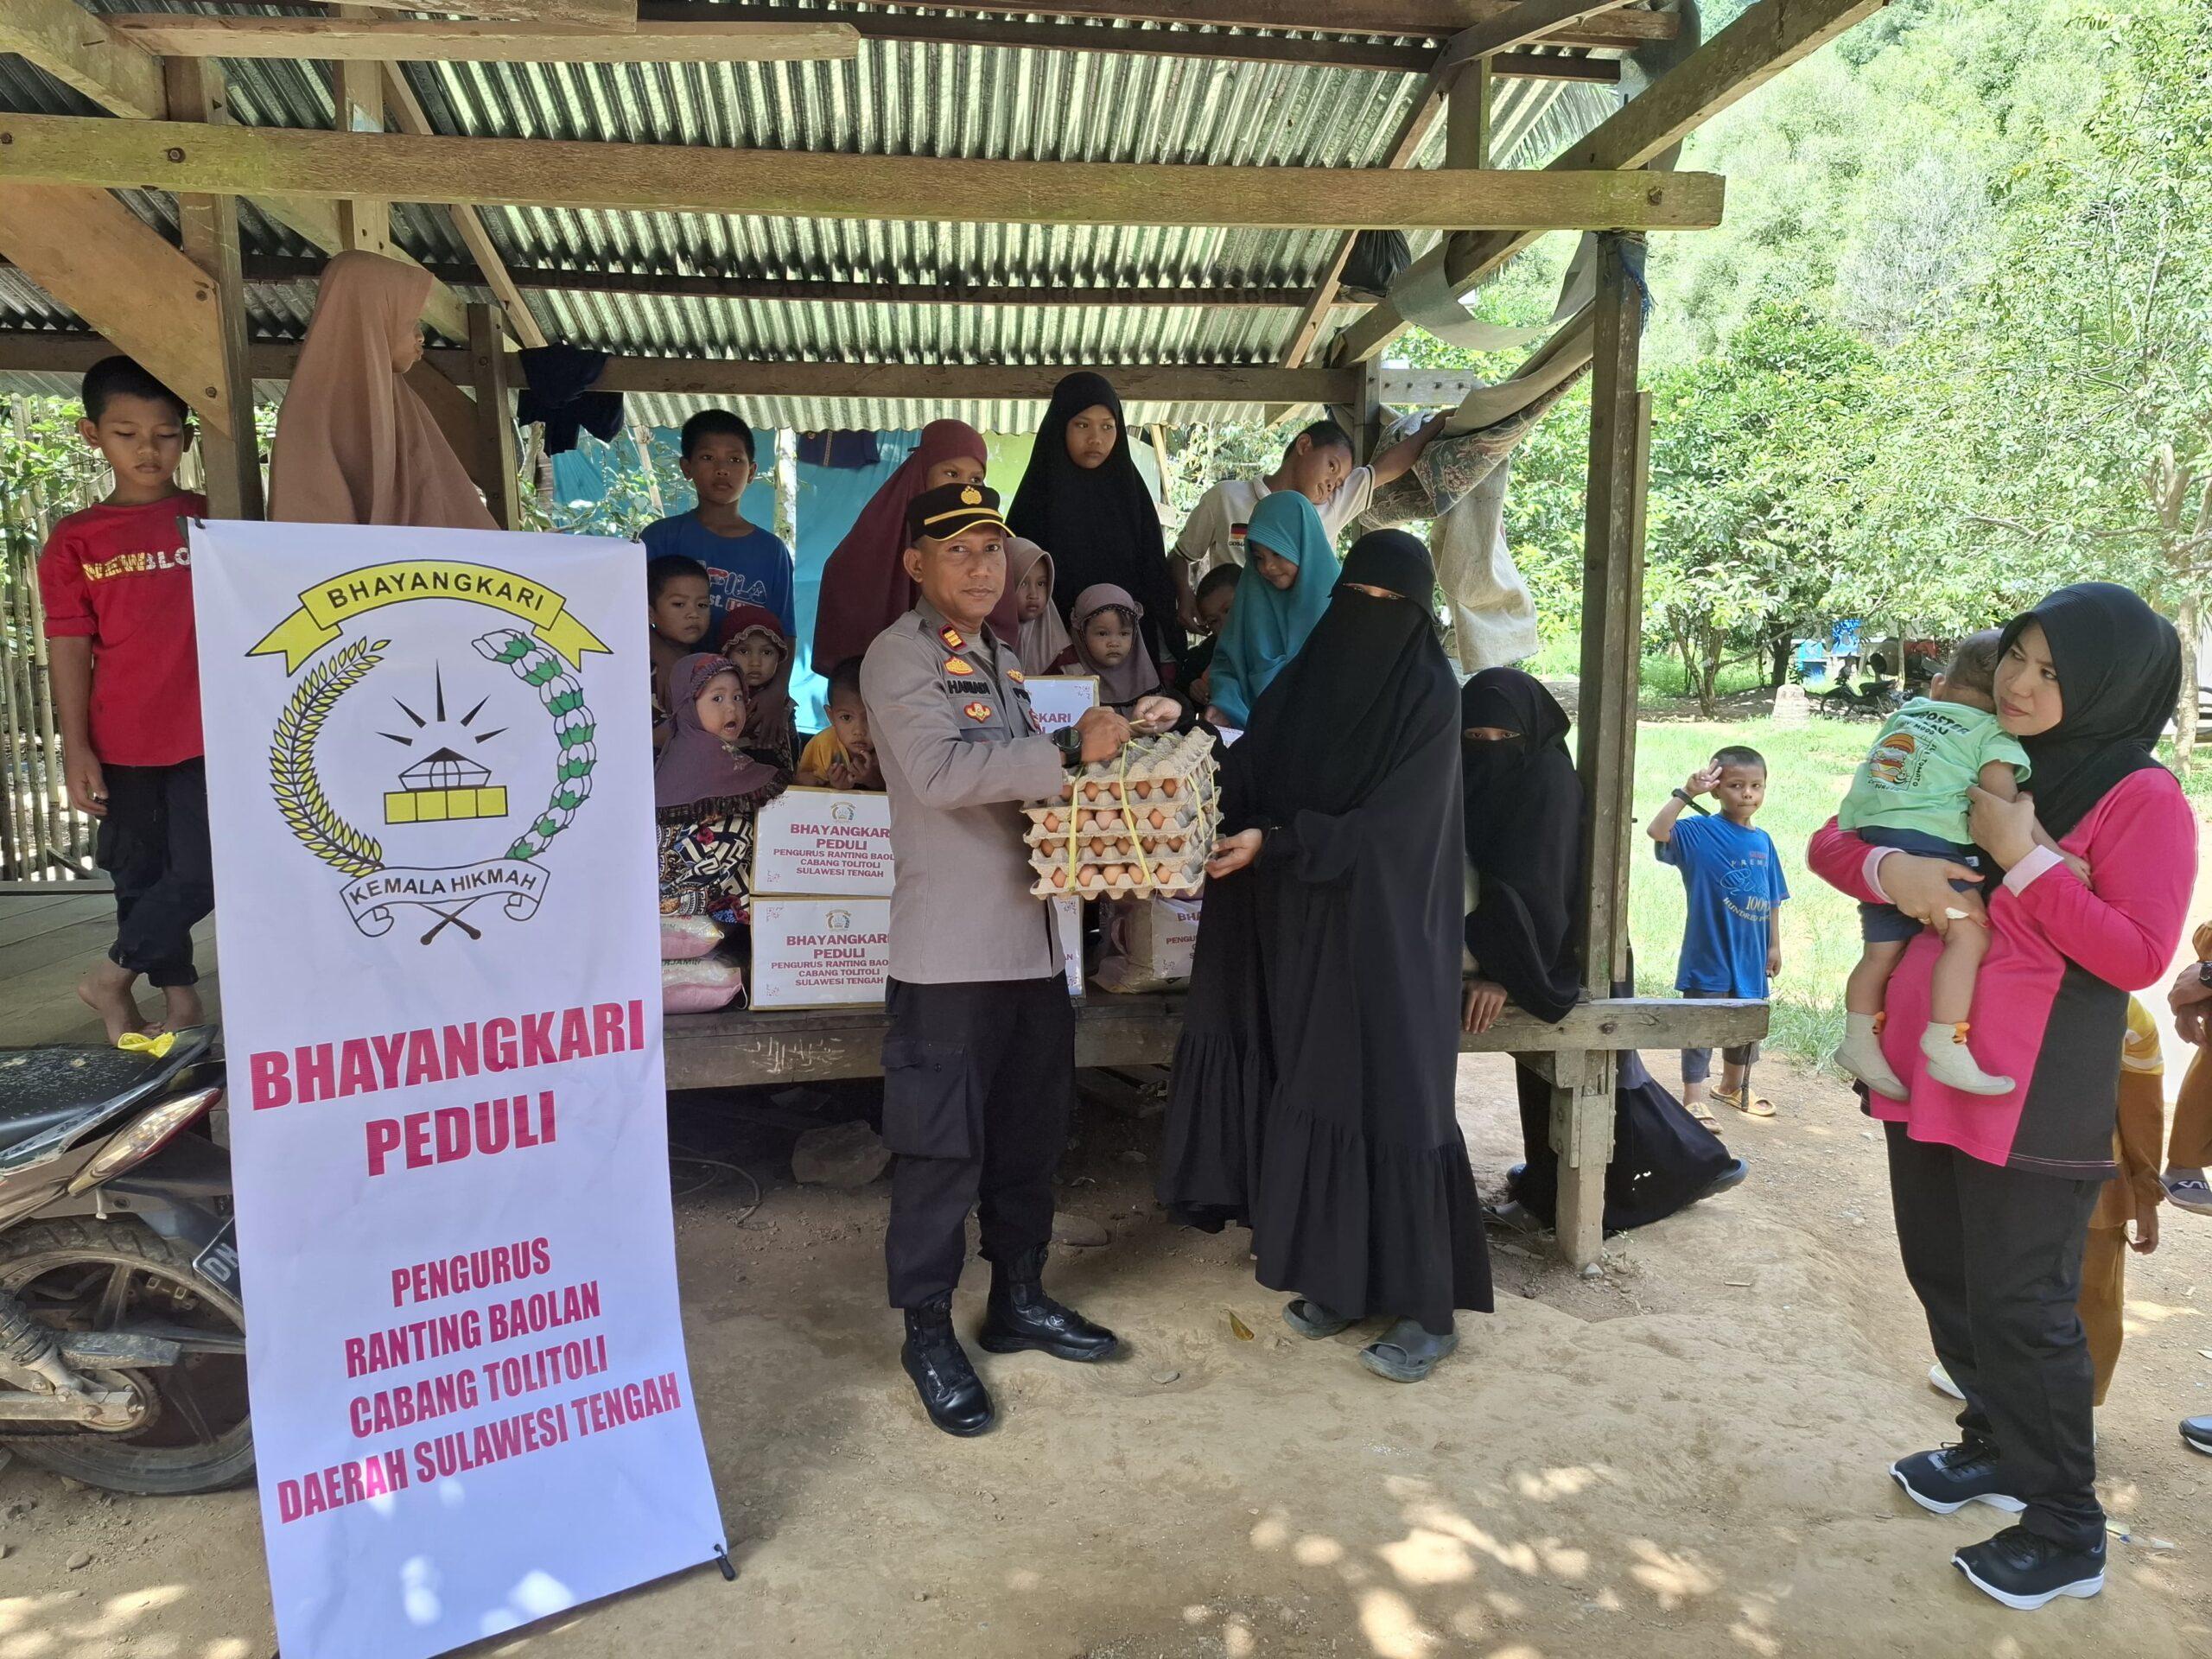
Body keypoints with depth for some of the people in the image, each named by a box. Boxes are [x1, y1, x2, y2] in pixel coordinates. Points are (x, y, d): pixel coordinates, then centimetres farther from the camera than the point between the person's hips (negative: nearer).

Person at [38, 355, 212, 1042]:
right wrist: (76, 748, -4)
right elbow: (69, 648, 2)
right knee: (142, 874, 10)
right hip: (123, 744, 1)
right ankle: (180, 997, 26)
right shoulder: (76, 539, 4)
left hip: (210, 735, 0)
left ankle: (111, 977, 15)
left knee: (202, 872, -6)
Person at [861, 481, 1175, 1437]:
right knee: (942, 1146, 0)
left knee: (1029, 1134, 16)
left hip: (1030, 938, 8)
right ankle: (927, 1331, 16)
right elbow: (941, 773, -24)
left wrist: (1097, 744, 8)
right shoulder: (899, 656, -8)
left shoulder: (998, 657, 19)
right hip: (950, 952, -8)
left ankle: (1018, 1300, 31)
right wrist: (1070, 747, -21)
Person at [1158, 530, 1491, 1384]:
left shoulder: (1429, 695, -8)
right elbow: (1248, 773, 3)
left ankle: (1425, 1308, 9)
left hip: (1382, 934, -5)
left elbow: (1385, 824, -16)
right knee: (1315, 1097, 9)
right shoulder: (1305, 677, 8)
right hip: (1299, 927, 6)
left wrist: (1274, 842, -22)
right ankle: (1339, 1277, 23)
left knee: (1389, 1097, -3)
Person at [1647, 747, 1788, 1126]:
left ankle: (1733, 1087, 40)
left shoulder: (1763, 841, 6)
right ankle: (1693, 1099, 9)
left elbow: (1772, 898, 13)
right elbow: (1657, 831, -29)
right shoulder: (1700, 832, -10)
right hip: (1708, 953, -6)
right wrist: (1687, 793, -29)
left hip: (1750, 954, 6)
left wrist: (1774, 944, 13)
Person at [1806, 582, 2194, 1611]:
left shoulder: (2142, 800, -10)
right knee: (1944, 1278, 19)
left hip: (2032, 1102, -7)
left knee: (2021, 1306, 1)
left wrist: (2022, 860, -21)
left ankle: (2067, 1533, 19)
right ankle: (1997, 1448, 40)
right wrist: (1886, 869, -12)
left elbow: (2139, 956, -18)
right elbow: (1831, 841, 9)